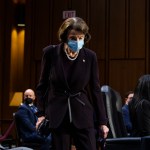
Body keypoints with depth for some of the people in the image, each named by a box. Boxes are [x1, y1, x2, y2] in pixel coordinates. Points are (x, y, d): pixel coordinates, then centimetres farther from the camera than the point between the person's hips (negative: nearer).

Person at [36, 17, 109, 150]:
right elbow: (42, 85, 5)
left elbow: (95, 89, 3)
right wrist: (42, 113, 0)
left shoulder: (90, 56, -4)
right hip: (57, 115, 0)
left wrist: (102, 121, 4)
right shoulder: (50, 53, -5)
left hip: (82, 115, 1)